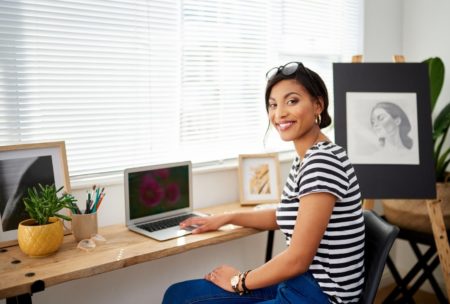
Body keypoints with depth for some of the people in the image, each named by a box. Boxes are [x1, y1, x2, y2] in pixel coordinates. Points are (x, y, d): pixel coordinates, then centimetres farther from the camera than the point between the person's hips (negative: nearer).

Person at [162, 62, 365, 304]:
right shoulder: (306, 158, 7)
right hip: (299, 282, 9)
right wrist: (227, 218, 18)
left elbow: (297, 259, -21)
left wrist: (239, 282, -7)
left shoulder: (322, 161, -22)